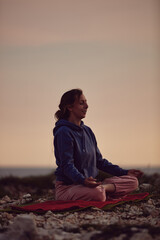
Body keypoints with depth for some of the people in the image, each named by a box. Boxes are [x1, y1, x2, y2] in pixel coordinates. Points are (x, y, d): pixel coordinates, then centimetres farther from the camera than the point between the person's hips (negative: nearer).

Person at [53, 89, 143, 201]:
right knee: (98, 194, -43)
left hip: (90, 183, 9)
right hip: (67, 187, -9)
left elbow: (99, 161, 20)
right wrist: (83, 180, -40)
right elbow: (67, 165, -20)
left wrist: (125, 172, 13)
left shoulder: (87, 131, 16)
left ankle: (103, 188, -23)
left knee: (132, 181, -7)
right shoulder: (64, 132, -12)